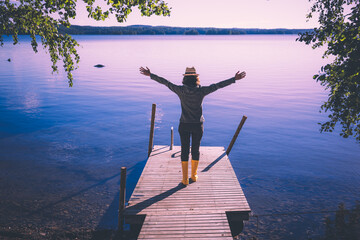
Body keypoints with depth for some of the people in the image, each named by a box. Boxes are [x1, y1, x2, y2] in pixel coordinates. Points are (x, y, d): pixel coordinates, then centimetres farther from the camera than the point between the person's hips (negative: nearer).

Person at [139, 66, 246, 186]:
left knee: (184, 150, 8)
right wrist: (235, 78, -2)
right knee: (196, 149, 16)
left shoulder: (180, 90, -10)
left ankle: (185, 179, 12)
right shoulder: (201, 91, -12)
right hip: (198, 125, 0)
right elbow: (218, 85, -8)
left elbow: (165, 82, -2)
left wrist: (150, 74, 7)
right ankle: (194, 175, 30)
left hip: (184, 125, 0)